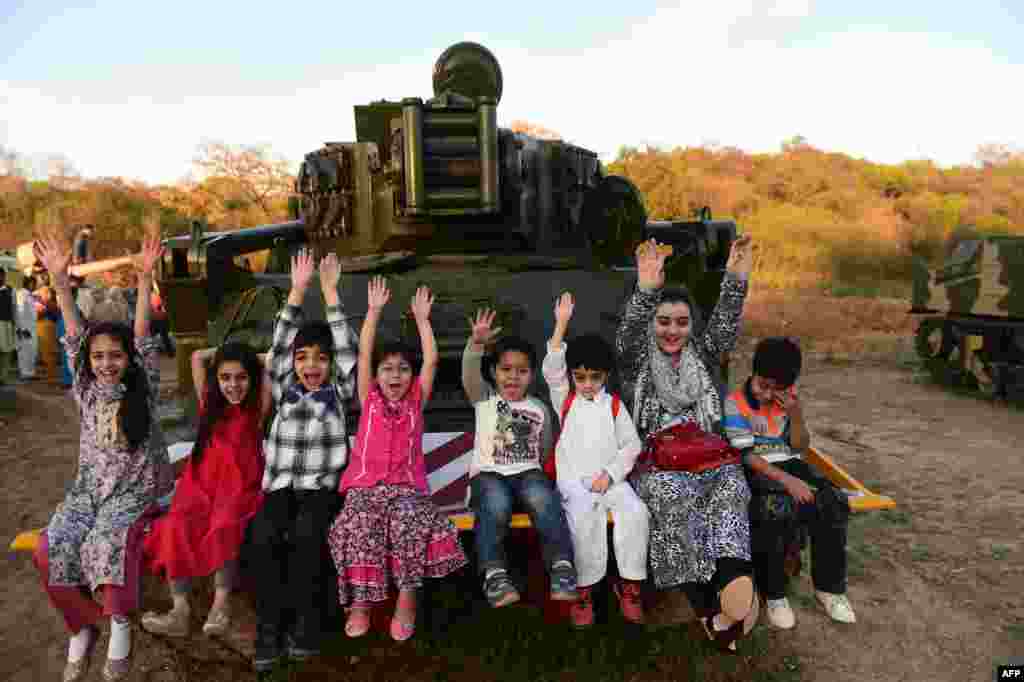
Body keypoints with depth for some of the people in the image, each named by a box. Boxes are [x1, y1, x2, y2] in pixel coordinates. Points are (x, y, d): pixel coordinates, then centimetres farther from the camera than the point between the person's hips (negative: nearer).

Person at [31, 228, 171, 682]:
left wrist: (145, 278, -25)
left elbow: (142, 336, -15)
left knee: (109, 544, -31)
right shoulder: (86, 388, 4)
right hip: (89, 487, 4)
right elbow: (74, 335, -7)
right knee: (50, 552, -19)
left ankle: (119, 623, -8)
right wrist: (60, 281, -17)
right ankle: (83, 624, 4)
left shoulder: (143, 388, -4)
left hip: (135, 490, -4)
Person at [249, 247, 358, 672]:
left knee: (305, 534, -31)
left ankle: (305, 619, -17)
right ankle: (270, 625, -17)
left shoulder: (339, 394, 8)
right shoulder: (285, 391, 13)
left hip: (322, 487, -2)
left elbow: (347, 348, -2)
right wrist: (297, 290, -3)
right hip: (280, 485, 2)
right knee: (264, 536, -27)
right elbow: (278, 344, 5)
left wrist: (329, 291, -4)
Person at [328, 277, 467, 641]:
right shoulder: (369, 399, 12)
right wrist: (374, 310, -3)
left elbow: (431, 361, 3)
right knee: (360, 523, -30)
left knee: (409, 520, -31)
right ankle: (360, 601, -18)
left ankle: (407, 597, -20)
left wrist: (421, 318, 2)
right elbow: (364, 353, 3)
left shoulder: (416, 400, 13)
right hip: (365, 484, 0)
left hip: (407, 486, 0)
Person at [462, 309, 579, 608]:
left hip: (527, 471, 2)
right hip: (488, 472, -1)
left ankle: (562, 567, -30)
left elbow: (545, 450, 25)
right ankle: (494, 574, -30)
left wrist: (546, 475, 10)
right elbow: (469, 372, -13)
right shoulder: (484, 399, 9)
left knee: (544, 501, -32)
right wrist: (476, 342, -29)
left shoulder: (539, 409, 16)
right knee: (496, 505, -36)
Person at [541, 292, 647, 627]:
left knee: (635, 511, -25)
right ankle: (583, 589, -18)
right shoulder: (565, 399, 8)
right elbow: (551, 369, -8)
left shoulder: (614, 405, 10)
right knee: (585, 515, -32)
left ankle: (630, 584, -10)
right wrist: (561, 324, -16)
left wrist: (610, 474, -8)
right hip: (573, 480, -2)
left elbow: (631, 444, 7)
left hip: (610, 479, 2)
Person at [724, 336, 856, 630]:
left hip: (790, 464, 5)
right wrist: (786, 480, -24)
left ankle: (828, 586, -2)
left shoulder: (790, 398, 6)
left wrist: (796, 416, -12)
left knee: (832, 502, -20)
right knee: (776, 510, -35)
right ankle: (774, 593, -14)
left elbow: (799, 447, 6)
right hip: (755, 472, -5)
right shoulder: (735, 403, -9)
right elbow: (746, 454, -15)